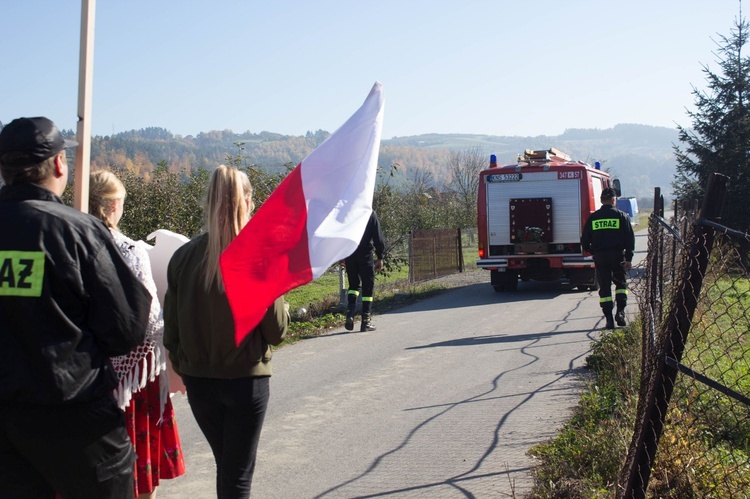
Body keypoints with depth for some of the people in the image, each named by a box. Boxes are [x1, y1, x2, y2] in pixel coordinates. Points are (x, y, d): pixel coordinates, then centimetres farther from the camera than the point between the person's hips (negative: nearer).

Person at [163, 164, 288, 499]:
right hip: (246, 379, -3)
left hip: (198, 380, 3)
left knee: (225, 467, 23)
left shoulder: (184, 256, -5)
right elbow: (277, 330, -10)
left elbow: (171, 330, 1)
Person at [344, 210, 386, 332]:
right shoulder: (371, 214, -4)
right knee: (368, 287, 5)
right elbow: (378, 237, -4)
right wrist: (380, 257, 2)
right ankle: (366, 321, 3)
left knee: (353, 284, 17)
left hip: (349, 254, 3)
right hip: (365, 255, -3)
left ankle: (350, 313, -4)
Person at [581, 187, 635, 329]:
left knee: (604, 288, 5)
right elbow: (630, 239, -3)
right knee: (621, 284, 16)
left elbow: (585, 240, 6)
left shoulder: (593, 217, 4)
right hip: (617, 256, -1)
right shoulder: (622, 216, 0)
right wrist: (628, 258, -1)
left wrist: (593, 252, 22)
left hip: (600, 257, 1)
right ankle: (620, 311, -1)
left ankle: (609, 319, 1)